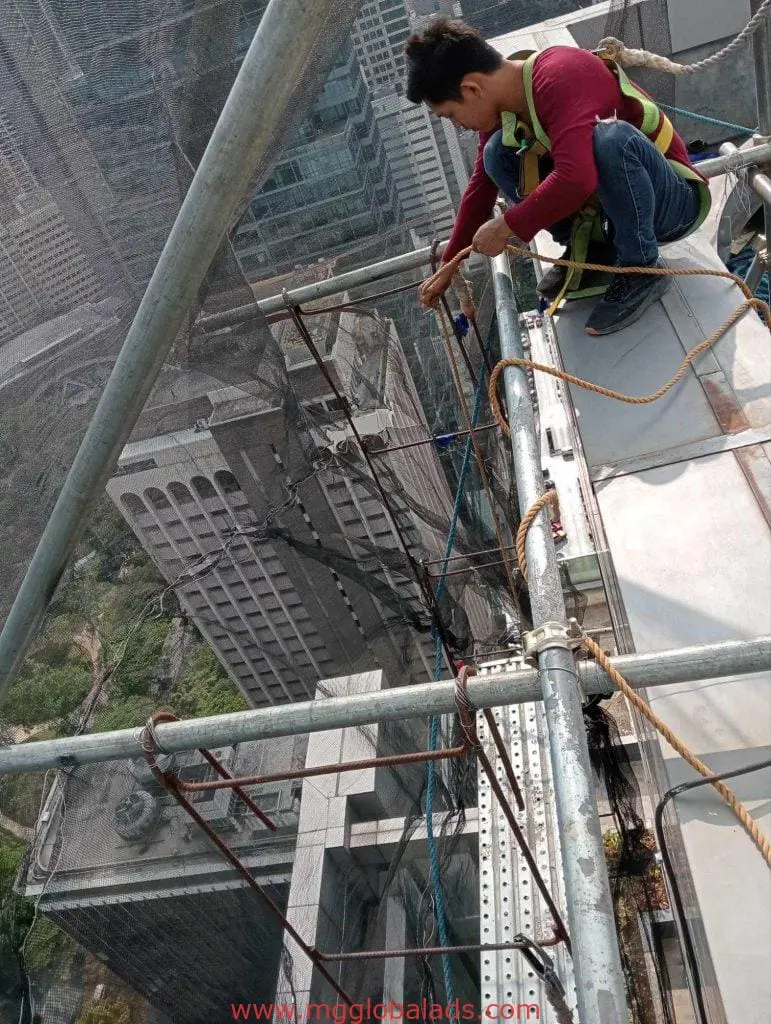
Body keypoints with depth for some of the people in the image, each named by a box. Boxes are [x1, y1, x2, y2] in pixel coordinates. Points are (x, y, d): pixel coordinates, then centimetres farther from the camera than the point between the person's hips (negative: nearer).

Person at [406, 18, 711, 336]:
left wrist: (507, 226, -28)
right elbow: (481, 186, 9)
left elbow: (576, 179, -42)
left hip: (673, 200, -7)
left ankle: (640, 270, -19)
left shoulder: (559, 77, -28)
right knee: (498, 153, -5)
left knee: (609, 137, -39)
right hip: (604, 202, 7)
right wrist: (448, 266, 12)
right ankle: (591, 252, -1)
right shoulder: (500, 102, -2)